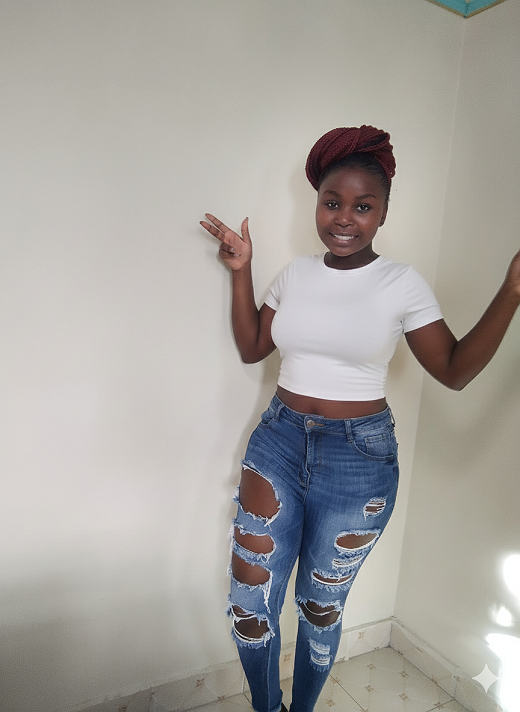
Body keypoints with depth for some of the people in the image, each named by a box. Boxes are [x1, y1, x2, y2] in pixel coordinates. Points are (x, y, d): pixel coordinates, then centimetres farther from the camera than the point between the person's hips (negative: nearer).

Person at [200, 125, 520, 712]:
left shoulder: (403, 284, -7)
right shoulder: (295, 273, 3)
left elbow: (455, 370, -3)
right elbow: (251, 348, 8)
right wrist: (241, 272, 1)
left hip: (360, 458, -3)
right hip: (278, 442, 3)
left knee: (320, 604, 17)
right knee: (250, 599, 9)